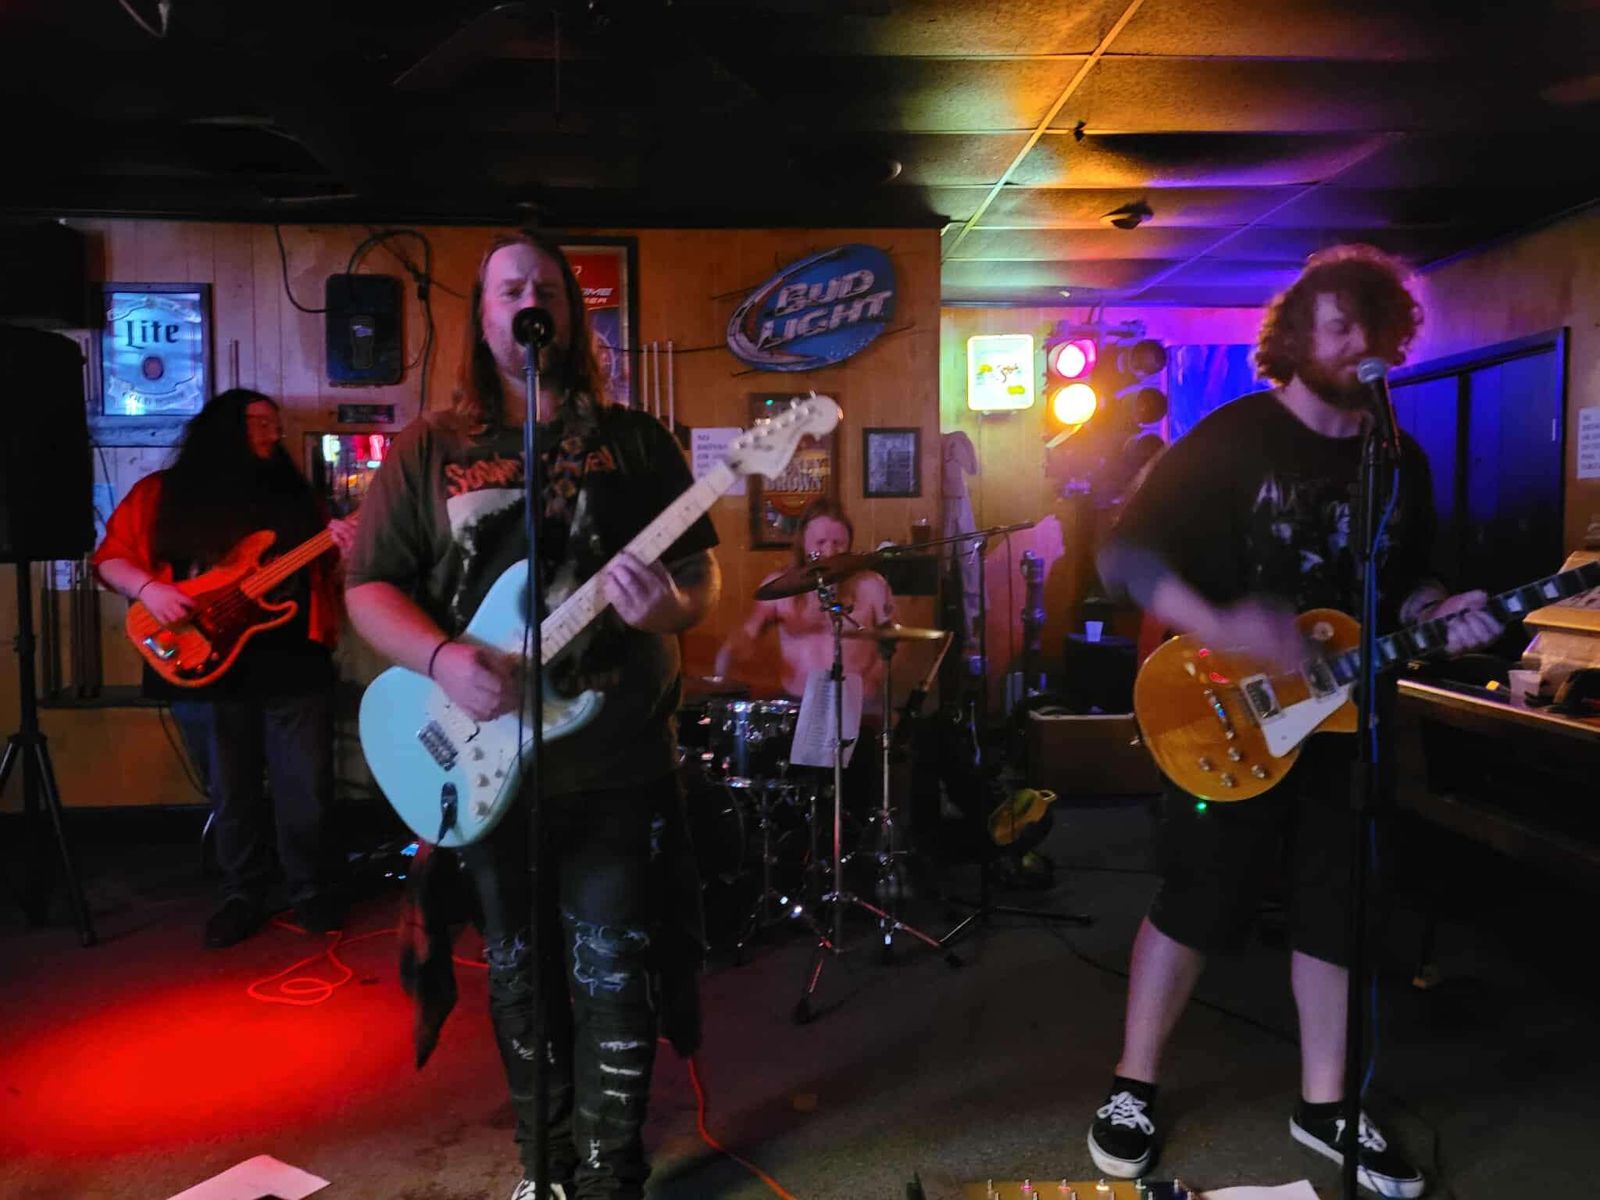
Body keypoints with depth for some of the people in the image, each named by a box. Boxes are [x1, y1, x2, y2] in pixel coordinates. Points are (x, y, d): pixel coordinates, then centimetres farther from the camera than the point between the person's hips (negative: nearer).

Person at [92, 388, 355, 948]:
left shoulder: (295, 493, 14)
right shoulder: (162, 492, 7)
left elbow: (327, 572, 11)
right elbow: (110, 557, 5)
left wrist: (344, 551, -10)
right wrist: (148, 588, -13)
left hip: (295, 666, 1)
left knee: (308, 792, 2)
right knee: (232, 796, 9)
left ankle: (314, 891, 20)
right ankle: (243, 896, 26)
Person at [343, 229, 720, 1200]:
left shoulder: (636, 440, 4)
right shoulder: (430, 448, 5)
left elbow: (703, 574, 3)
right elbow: (369, 586, 3)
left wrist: (670, 605, -21)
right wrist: (442, 659, -17)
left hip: (616, 761, -1)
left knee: (612, 976, 2)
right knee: (521, 975, 15)